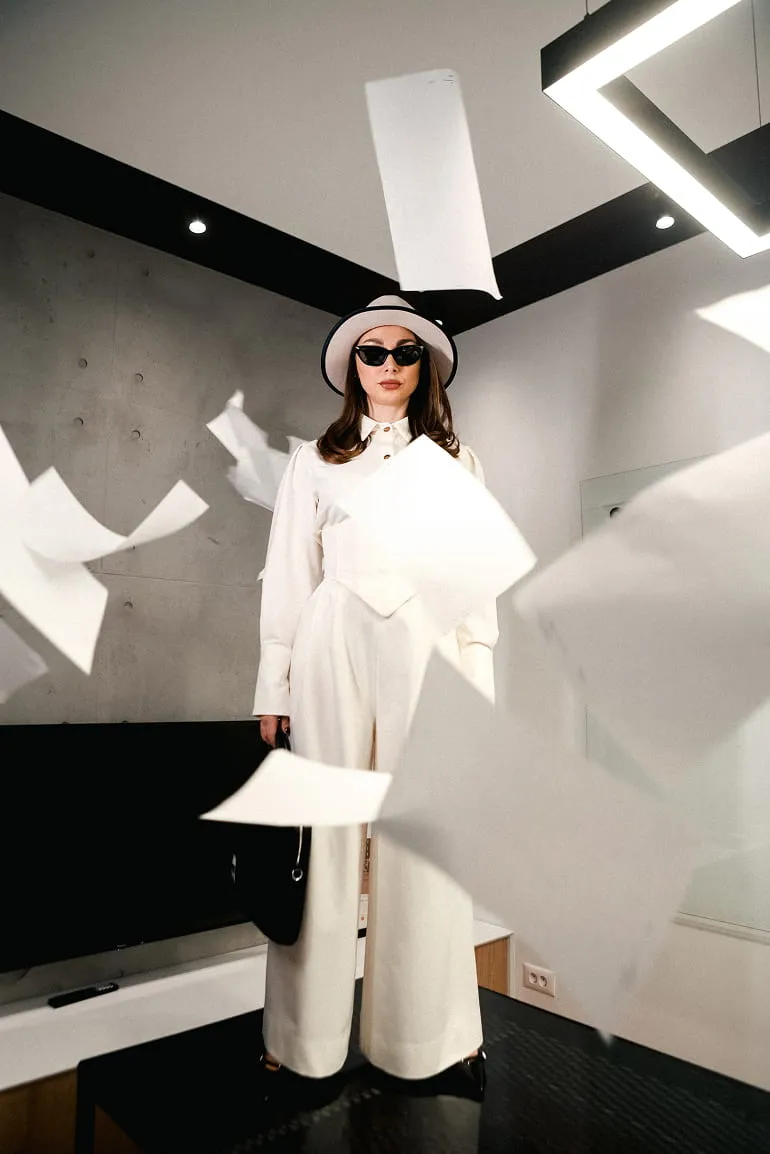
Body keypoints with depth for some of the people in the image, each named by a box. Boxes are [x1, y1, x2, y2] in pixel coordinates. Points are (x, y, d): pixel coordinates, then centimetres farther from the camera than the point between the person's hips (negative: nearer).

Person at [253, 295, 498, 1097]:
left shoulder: (456, 460, 14)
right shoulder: (315, 460, 11)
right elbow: (289, 576, 6)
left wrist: (478, 678, 1)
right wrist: (274, 685, 1)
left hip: (426, 646, 1)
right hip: (334, 647, 0)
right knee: (325, 834, 3)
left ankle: (434, 1034, 19)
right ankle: (305, 1037, 17)